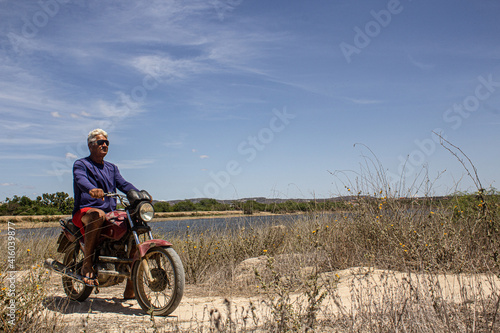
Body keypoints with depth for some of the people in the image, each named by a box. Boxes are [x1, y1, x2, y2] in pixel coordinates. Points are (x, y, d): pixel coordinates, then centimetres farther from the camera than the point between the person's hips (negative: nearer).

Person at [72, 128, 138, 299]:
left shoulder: (112, 168, 23)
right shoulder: (80, 164, 4)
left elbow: (123, 184, 7)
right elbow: (80, 179, -19)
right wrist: (92, 190, -42)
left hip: (111, 213, 6)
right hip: (85, 211, -6)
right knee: (98, 215, -40)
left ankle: (130, 289, -1)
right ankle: (87, 264, -27)